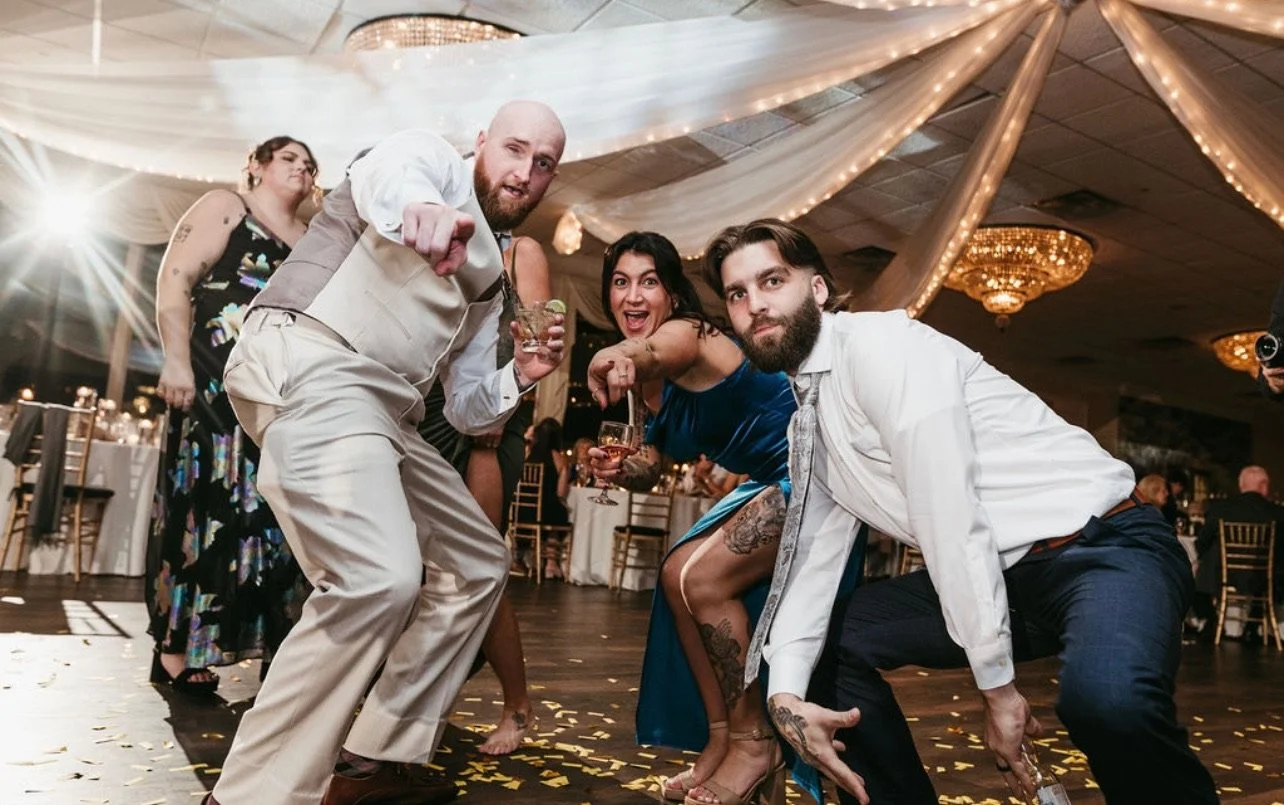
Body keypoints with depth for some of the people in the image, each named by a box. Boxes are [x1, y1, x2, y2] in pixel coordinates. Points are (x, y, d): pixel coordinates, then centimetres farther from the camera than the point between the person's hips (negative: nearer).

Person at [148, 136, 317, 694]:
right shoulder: (224, 208, 5)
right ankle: (175, 647, 0)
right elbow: (173, 280, -6)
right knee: (207, 506, -7)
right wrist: (176, 359, -17)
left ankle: (268, 642, 10)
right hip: (219, 385, -6)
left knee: (272, 512, 4)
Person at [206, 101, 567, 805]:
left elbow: (467, 409, 25)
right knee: (382, 576, -27)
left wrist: (521, 374, 5)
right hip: (309, 362, -9)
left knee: (478, 563, 13)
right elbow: (385, 172, -21)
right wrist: (419, 206, -45)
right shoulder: (434, 157, 7)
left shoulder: (490, 278, 27)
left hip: (382, 411, 9)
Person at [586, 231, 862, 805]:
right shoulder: (650, 378, 8)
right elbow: (651, 468, 9)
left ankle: (754, 743, 1)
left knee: (703, 577, -16)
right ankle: (720, 740, 13)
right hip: (772, 481, 10)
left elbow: (646, 353, -42)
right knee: (677, 576, 4)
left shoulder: (685, 333, -18)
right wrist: (619, 470, -13)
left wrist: (617, 360, -65)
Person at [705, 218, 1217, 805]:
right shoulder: (807, 419, 8)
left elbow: (951, 517, -21)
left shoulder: (879, 343, -17)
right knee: (836, 636, 4)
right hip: (1000, 574, 8)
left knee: (1105, 698, -35)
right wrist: (786, 692, -7)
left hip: (1106, 548, -7)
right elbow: (816, 553, 5)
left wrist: (997, 684, -18)